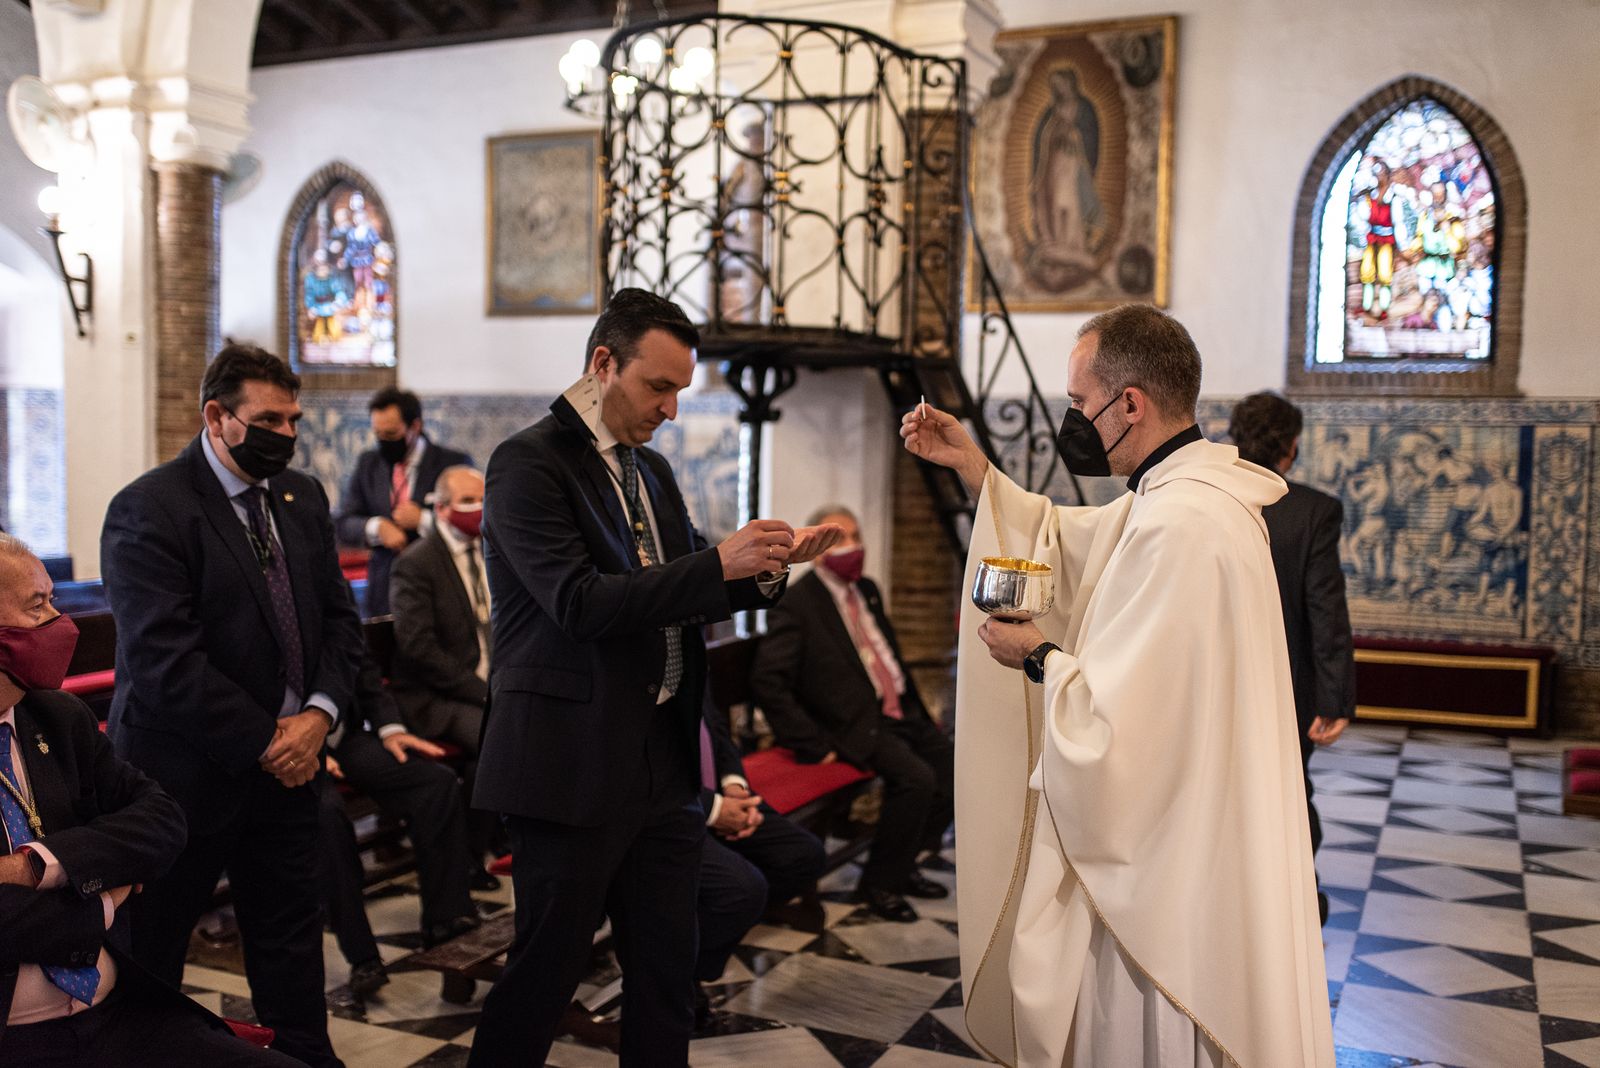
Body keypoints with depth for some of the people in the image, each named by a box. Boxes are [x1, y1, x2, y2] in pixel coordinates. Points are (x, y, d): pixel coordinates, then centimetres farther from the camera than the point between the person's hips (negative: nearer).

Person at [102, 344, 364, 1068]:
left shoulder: (303, 498, 8)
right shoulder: (148, 510, -14)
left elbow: (337, 618, 10)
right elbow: (162, 658, -20)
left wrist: (318, 714, -6)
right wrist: (263, 741, -16)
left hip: (287, 757, 6)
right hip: (188, 772, -6)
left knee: (291, 931, 14)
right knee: (150, 951, 9)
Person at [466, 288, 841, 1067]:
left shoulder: (651, 470, 14)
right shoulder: (528, 463, -11)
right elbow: (581, 603, -21)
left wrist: (764, 570, -3)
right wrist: (719, 562, -24)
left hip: (665, 759, 8)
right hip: (573, 765, -7)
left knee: (666, 972, 13)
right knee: (545, 970, 5)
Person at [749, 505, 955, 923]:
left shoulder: (868, 590, 14)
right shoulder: (795, 605, -12)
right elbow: (767, 682, -18)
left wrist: (916, 708, 15)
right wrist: (813, 745, -19)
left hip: (900, 712, 9)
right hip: (856, 724, -8)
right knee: (916, 778, -26)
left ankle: (903, 863, 19)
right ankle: (879, 884, -5)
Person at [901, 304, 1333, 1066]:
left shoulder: (1179, 528, -28)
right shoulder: (1182, 491, 4)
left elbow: (1114, 724, -29)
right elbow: (1067, 544, 19)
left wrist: (1040, 659, -11)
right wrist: (970, 465, 12)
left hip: (1177, 860, -10)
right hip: (1184, 838, 10)